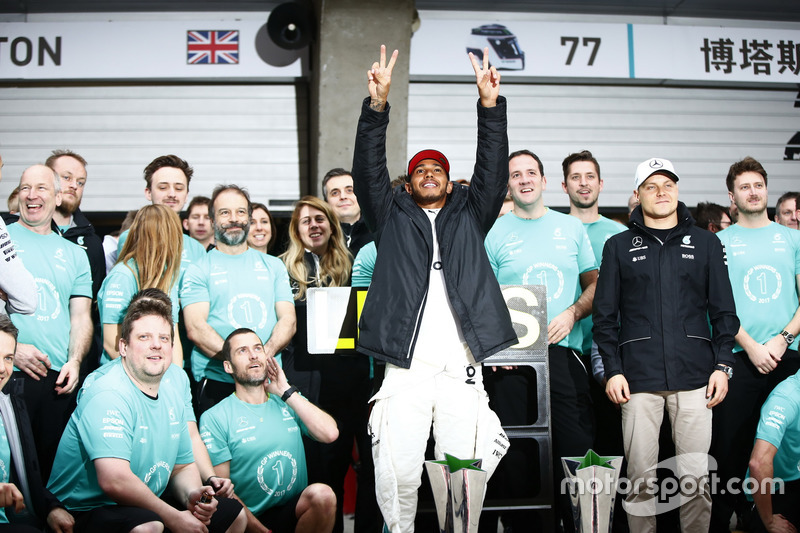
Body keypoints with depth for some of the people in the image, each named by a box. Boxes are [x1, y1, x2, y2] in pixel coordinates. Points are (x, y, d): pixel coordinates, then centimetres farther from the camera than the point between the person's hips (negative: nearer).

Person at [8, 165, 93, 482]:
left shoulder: (74, 254, 16)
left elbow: (81, 317, 13)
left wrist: (75, 361, -3)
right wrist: (13, 348, -12)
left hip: (60, 380, 3)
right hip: (9, 375, -3)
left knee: (52, 463, 5)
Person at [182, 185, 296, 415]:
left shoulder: (273, 265, 16)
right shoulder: (199, 271, 6)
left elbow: (288, 320, 7)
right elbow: (195, 329, -6)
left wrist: (264, 354, -12)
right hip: (216, 383, -2)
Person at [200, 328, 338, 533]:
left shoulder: (290, 403, 13)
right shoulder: (214, 418, 1)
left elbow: (330, 434, -5)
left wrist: (286, 391, -2)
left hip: (295, 510, 4)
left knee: (322, 494, -27)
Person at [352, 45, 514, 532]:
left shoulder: (469, 216, 19)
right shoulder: (393, 217, 16)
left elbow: (493, 171, 7)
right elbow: (369, 171, 4)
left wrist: (490, 103, -6)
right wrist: (378, 103, -9)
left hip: (461, 367, 1)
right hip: (407, 367, -1)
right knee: (398, 472, -6)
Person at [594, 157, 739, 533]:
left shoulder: (706, 243, 13)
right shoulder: (619, 246, 11)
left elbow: (724, 310, 12)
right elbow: (605, 315, 7)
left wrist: (722, 364, 2)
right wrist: (613, 370, -1)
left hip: (694, 375, 1)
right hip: (639, 377, 0)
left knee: (696, 476, 1)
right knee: (641, 477, 2)